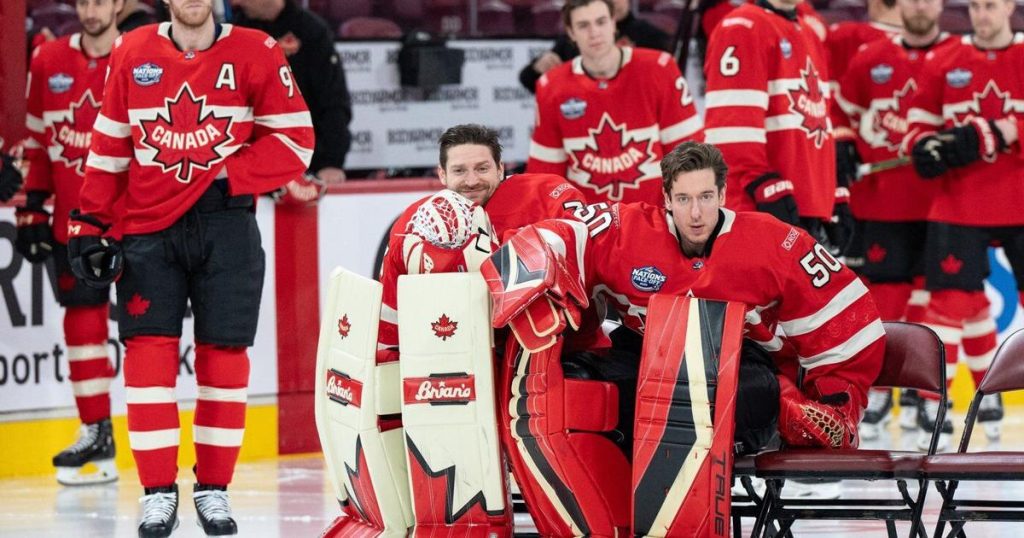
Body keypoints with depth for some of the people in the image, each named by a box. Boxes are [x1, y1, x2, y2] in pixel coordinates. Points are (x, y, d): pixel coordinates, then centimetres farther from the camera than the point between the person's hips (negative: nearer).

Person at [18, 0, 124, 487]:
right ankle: (96, 434, 15)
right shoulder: (49, 62, 7)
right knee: (82, 319, 7)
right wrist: (33, 209, 10)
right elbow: (38, 141, 14)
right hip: (73, 221, 4)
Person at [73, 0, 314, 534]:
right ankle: (158, 492, 4)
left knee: (223, 356, 2)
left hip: (226, 226, -1)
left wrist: (229, 178, -11)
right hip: (147, 228, 1)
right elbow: (109, 146, 9)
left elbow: (295, 139, -2)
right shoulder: (131, 53, 5)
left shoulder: (256, 53, -1)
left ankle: (214, 489, 14)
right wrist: (90, 224, 6)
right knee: (148, 353, -5)